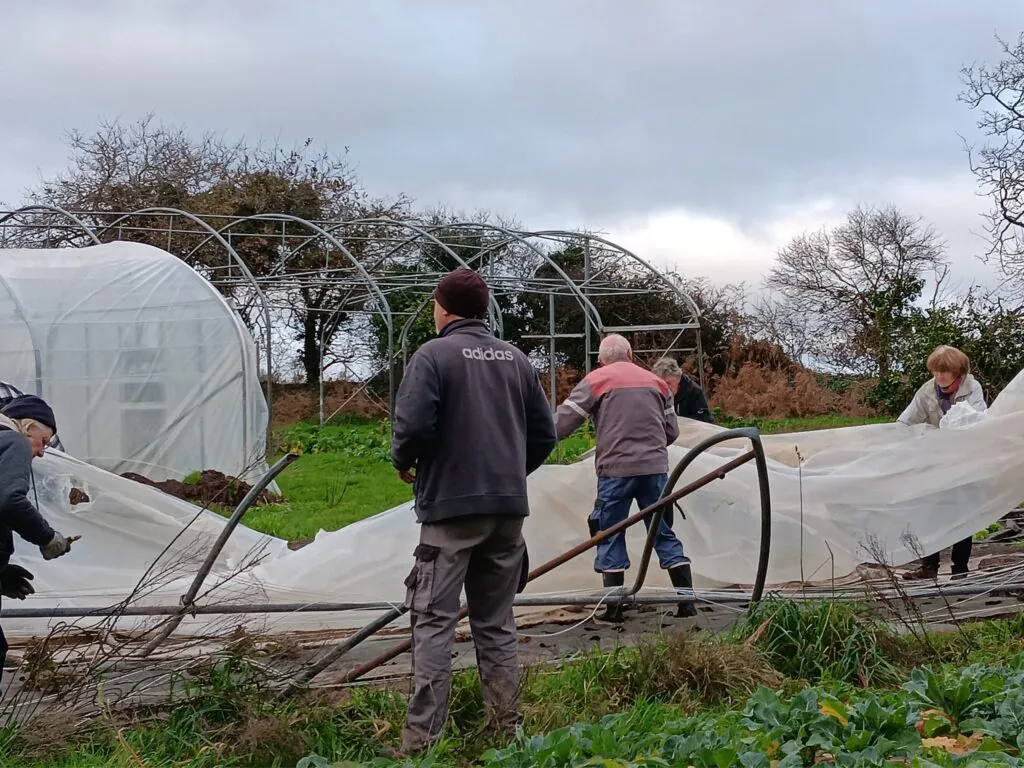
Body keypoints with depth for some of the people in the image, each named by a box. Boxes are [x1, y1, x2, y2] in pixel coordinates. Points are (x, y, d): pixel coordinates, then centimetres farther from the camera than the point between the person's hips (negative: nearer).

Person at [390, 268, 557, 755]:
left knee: (434, 622, -3)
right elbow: (544, 434, 11)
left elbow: (412, 426, -18)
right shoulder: (516, 359, 10)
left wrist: (404, 464, 2)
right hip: (508, 510, 5)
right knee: (497, 623, 14)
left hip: (450, 507, -5)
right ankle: (507, 729, 17)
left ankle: (421, 738, -6)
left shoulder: (433, 355, -7)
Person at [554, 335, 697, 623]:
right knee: (664, 534, 10)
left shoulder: (596, 381, 1)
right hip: (655, 467, 4)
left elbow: (563, 421, -3)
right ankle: (687, 602, 8)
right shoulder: (657, 383, 15)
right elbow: (672, 431, 18)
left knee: (610, 536, 5)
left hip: (616, 469, -4)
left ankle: (614, 608, 2)